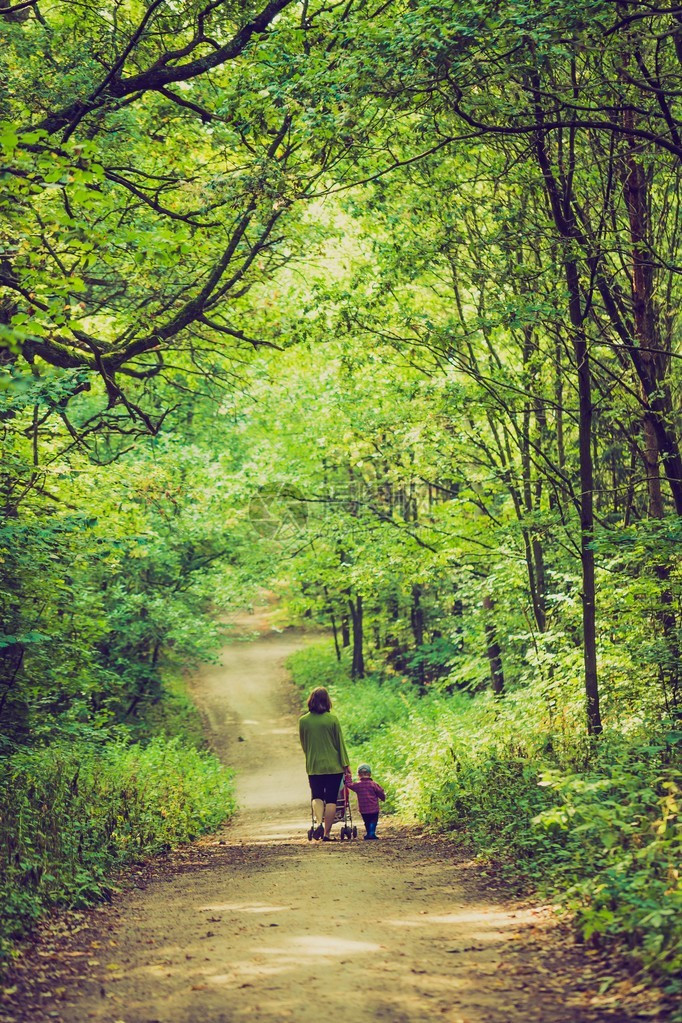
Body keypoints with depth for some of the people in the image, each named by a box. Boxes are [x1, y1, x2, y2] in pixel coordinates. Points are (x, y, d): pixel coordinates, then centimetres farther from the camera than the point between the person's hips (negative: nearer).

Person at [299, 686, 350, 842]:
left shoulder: (303, 721, -2)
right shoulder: (332, 719, -7)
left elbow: (303, 744, 10)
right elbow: (340, 743, -3)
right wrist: (345, 764, 4)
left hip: (314, 766, 1)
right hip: (333, 765, -1)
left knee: (317, 796, 12)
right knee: (331, 799, 7)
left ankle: (318, 822, -14)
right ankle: (327, 833, 6)